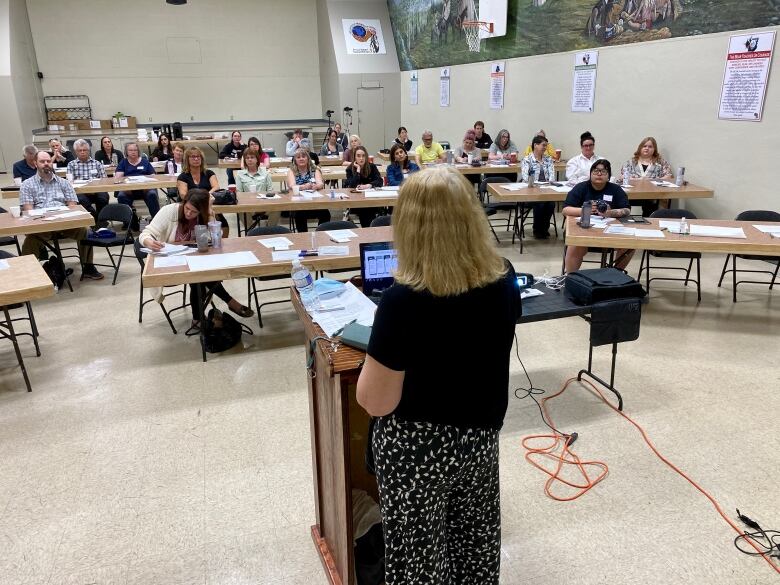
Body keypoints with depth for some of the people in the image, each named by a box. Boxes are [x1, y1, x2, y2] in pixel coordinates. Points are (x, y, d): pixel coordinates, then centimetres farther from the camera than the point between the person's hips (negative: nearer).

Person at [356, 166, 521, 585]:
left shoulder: (405, 300, -28)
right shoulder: (504, 279, -10)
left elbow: (375, 402, -20)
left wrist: (379, 349, -6)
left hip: (418, 448, -5)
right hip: (481, 437, 6)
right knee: (475, 540, 27)